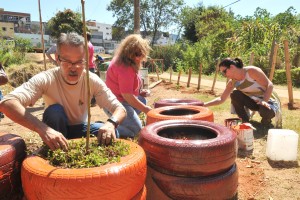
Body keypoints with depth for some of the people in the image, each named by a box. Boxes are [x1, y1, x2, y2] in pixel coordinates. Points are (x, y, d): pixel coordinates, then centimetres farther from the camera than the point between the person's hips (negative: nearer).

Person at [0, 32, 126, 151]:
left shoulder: (92, 80, -19)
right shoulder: (46, 79, -26)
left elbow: (120, 109, -21)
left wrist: (111, 123, -45)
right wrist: (42, 128, -54)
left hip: (80, 128, 1)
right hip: (55, 131, -1)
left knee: (110, 133, -26)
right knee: (54, 111, -32)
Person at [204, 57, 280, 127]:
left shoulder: (251, 71, -22)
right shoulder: (232, 82, -5)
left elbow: (270, 85, -21)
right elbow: (221, 99, -1)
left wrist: (264, 101, -36)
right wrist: (204, 104, -12)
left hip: (268, 101, -5)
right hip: (253, 102, 5)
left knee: (267, 111, -39)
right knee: (235, 94, -17)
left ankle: (266, 122, 0)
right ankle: (245, 122, -2)